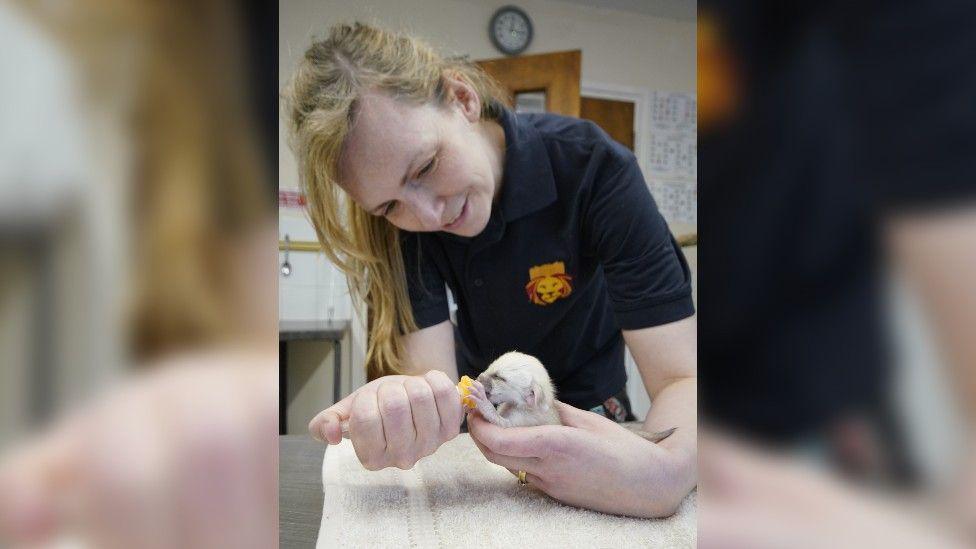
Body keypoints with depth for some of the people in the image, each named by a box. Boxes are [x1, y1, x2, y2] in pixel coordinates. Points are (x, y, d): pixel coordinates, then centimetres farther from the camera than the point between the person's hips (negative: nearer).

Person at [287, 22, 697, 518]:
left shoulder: (595, 170, -27)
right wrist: (403, 413, -49)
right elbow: (433, 378, -27)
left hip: (588, 413, 0)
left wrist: (668, 469, -49)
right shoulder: (399, 217, -21)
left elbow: (681, 379, -29)